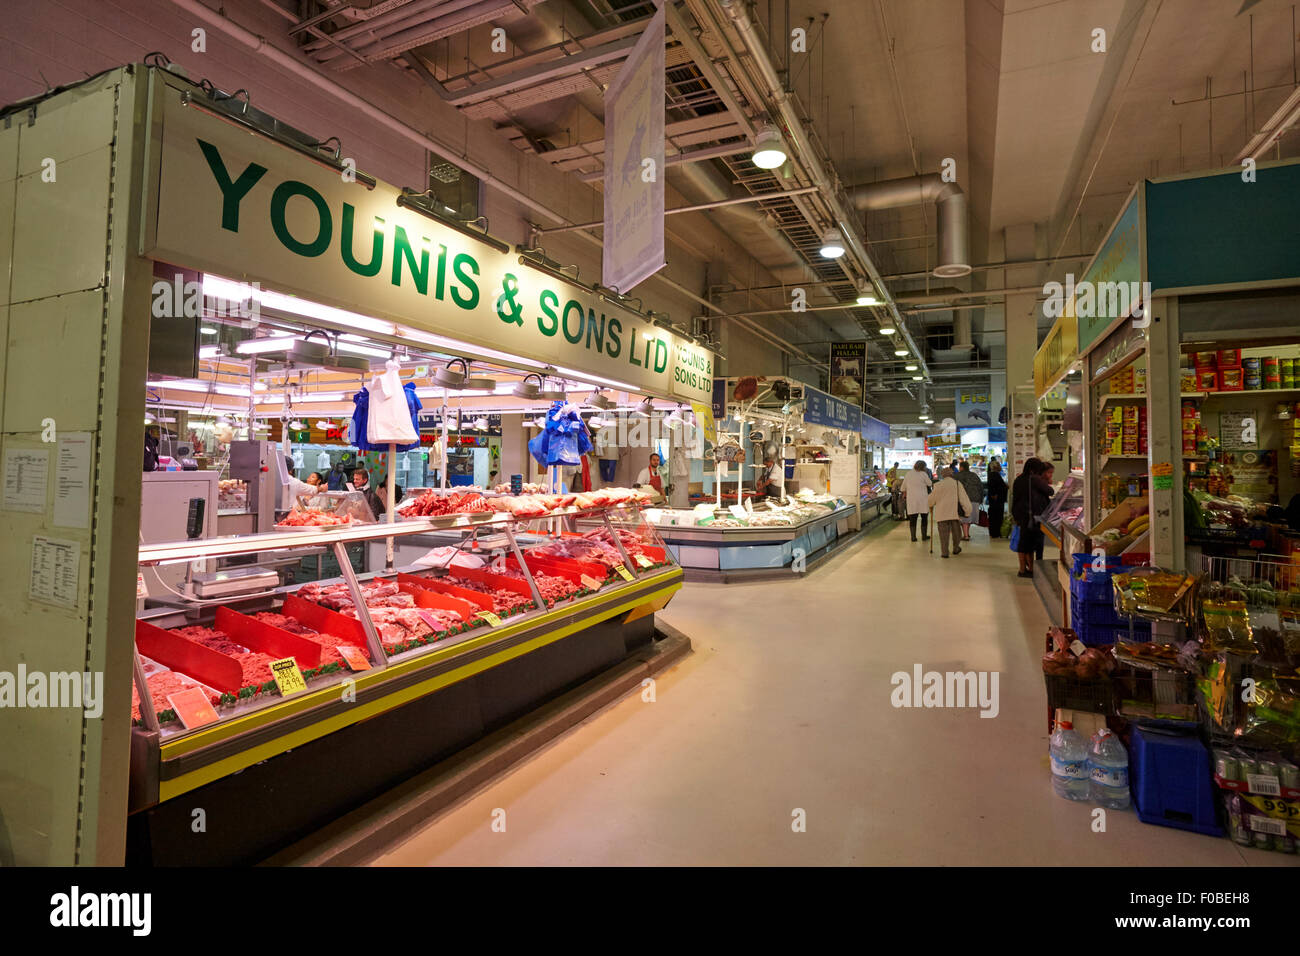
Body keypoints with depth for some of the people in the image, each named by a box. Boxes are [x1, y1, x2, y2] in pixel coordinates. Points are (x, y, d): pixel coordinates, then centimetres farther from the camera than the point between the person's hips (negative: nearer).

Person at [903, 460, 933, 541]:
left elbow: (904, 486, 14)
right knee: (924, 517, 10)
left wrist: (904, 493, 32)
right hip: (922, 499, -3)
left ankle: (913, 536, 6)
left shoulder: (909, 474, 4)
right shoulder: (923, 474, -7)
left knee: (912, 518, 5)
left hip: (911, 499, 3)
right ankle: (924, 536, 14)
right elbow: (930, 484, 4)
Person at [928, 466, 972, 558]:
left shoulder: (938, 485, 0)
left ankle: (944, 552, -3)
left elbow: (931, 500, 9)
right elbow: (964, 499, -1)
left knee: (944, 532, 0)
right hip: (955, 512, 1)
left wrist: (929, 503, 31)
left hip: (942, 513, -1)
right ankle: (956, 548, 31)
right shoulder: (957, 484, 1)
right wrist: (968, 511, 4)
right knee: (956, 531, 18)